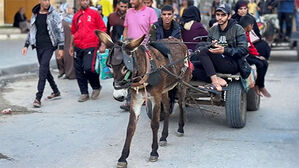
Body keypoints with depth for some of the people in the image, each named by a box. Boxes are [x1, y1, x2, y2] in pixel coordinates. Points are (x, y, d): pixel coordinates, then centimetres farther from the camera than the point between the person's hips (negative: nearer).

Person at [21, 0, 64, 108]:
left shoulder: (53, 15, -5)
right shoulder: (35, 14, 10)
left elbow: (60, 31, -4)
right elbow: (31, 31, 19)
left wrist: (61, 47, -9)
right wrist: (26, 45, 13)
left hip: (49, 46, -6)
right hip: (38, 46, 6)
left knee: (43, 69, -15)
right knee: (45, 70, 12)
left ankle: (38, 98, -17)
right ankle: (56, 92, 29)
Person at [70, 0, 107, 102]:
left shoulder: (94, 14, 2)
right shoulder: (76, 16, 13)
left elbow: (102, 29, 1)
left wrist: (103, 44, -5)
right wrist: (71, 46, 20)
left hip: (91, 47, -5)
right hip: (78, 48, 5)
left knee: (89, 68, -18)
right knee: (79, 71, 4)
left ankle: (96, 87, 8)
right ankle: (84, 93, 16)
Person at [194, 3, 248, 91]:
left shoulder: (237, 29, 2)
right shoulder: (212, 30, 18)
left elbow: (244, 50, -9)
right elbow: (208, 47, 17)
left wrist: (224, 50, -20)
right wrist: (211, 45, -8)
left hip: (232, 65, -6)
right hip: (216, 65, 6)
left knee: (202, 51, -25)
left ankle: (215, 83, -33)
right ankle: (218, 79, -29)